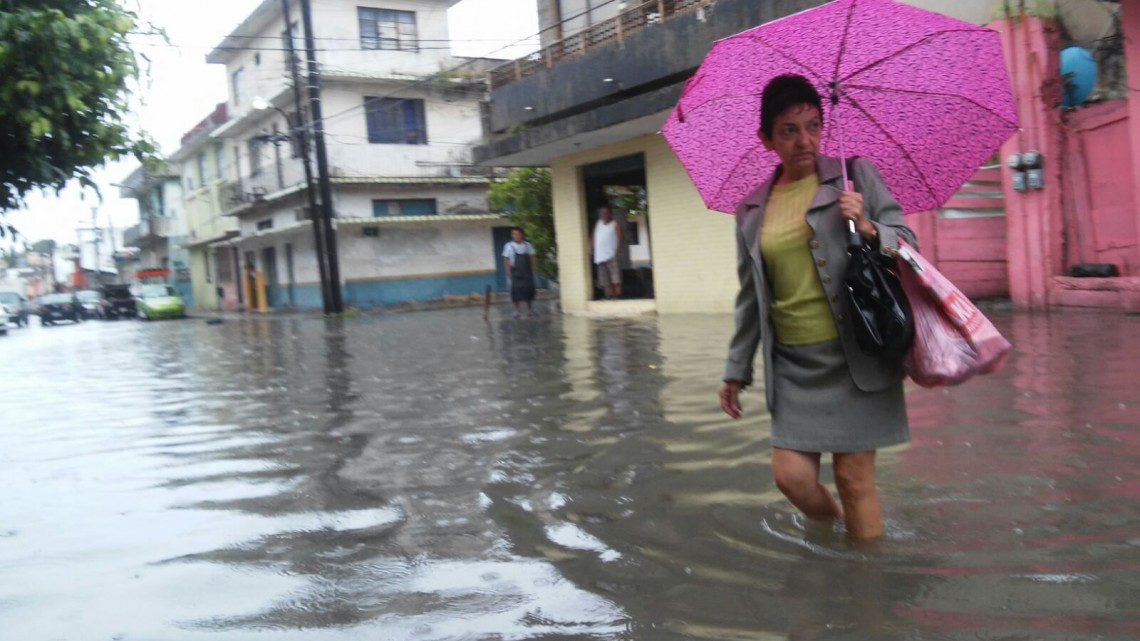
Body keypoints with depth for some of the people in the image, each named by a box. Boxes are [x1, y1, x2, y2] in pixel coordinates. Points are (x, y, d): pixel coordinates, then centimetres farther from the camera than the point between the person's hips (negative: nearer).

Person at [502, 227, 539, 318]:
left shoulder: (527, 245, 2)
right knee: (516, 290, -1)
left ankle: (530, 309, 17)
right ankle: (516, 310, 9)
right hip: (515, 272, -2)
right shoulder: (509, 246, -3)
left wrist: (534, 268, 1)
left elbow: (532, 258, 7)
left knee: (529, 290, 4)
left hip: (527, 271, 2)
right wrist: (509, 272, -7)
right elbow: (506, 260, -1)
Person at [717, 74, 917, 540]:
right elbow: (750, 298, 16)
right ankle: (831, 527, 28)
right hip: (794, 365, 3)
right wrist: (736, 370, 17)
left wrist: (868, 230, -17)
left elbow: (907, 243, 4)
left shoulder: (856, 174, 2)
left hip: (855, 356, -2)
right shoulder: (751, 211, 10)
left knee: (854, 476, -1)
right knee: (791, 475, -4)